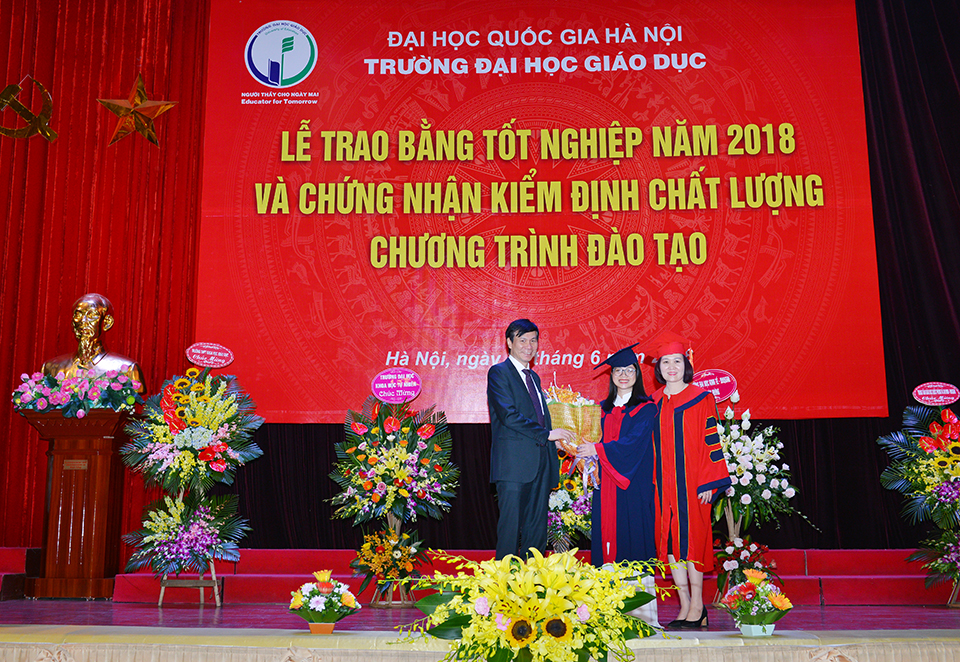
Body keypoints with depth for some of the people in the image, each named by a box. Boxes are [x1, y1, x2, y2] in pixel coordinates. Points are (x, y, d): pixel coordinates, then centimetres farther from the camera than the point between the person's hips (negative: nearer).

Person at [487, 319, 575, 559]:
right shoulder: (498, 373, -3)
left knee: (537, 527, 8)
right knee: (511, 525, -5)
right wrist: (546, 434, -15)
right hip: (514, 463, -7)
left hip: (539, 464, 7)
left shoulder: (533, 377, 22)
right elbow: (508, 414, -15)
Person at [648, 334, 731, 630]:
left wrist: (708, 483, -11)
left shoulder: (700, 399, -2)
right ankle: (686, 606, 12)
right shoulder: (653, 404, 11)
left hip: (691, 483, -4)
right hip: (663, 484, 4)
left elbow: (710, 441, -5)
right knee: (670, 541, 4)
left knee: (691, 539, -3)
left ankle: (697, 606, 6)